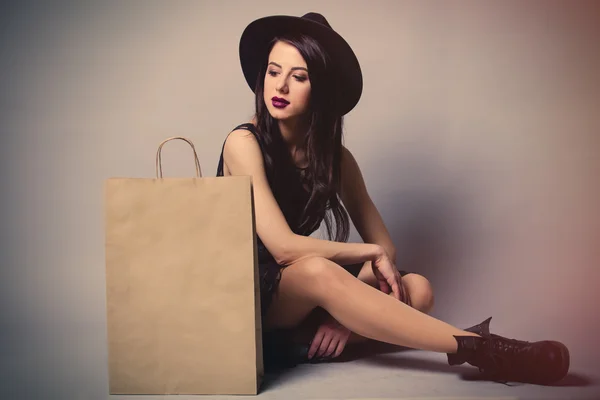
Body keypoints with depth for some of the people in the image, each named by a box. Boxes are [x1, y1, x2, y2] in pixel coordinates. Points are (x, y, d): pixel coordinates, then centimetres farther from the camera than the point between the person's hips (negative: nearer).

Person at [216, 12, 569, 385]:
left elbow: (385, 247, -1)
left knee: (416, 288, -16)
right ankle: (478, 347, -31)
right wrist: (371, 253, -14)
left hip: (301, 299, 5)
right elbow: (284, 247, -24)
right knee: (317, 270, -37)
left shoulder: (335, 156, 1)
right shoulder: (245, 143, -15)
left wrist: (347, 310, -19)